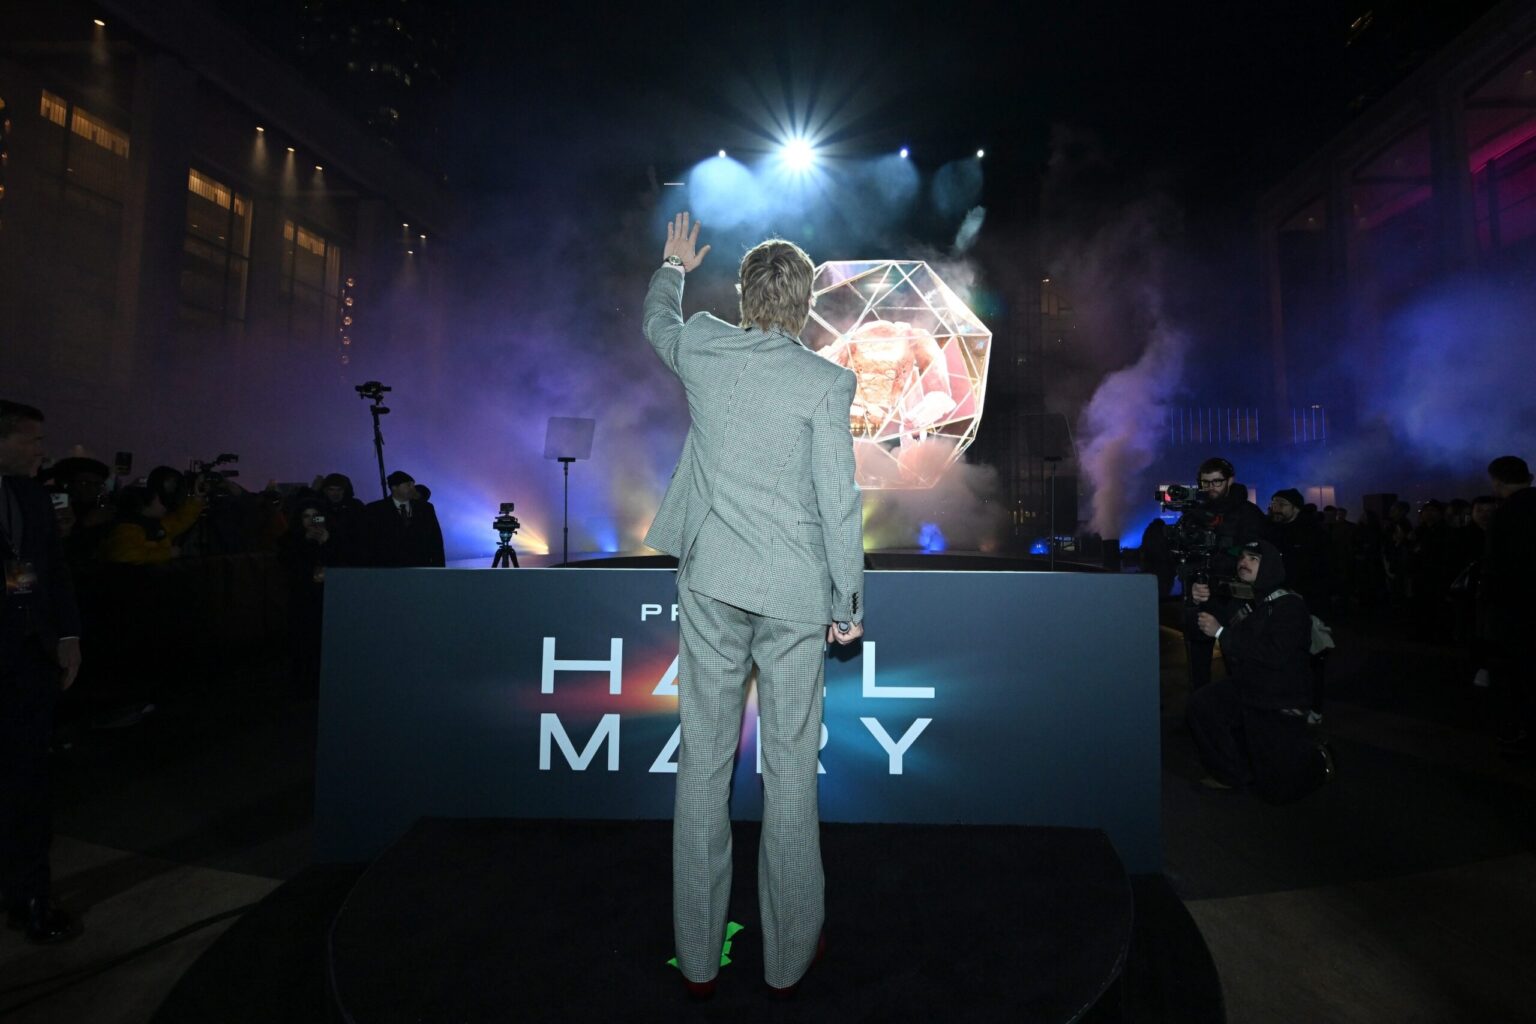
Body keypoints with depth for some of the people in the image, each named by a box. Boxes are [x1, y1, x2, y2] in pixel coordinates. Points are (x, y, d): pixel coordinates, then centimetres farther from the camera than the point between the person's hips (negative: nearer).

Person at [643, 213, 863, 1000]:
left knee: (704, 762, 10)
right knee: (790, 770, 8)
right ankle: (788, 957, 24)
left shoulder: (703, 351, 1)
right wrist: (848, 603, 2)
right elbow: (839, 502, -8)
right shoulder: (824, 382, -8)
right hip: (795, 594, -2)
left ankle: (697, 958, 24)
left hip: (712, 583, 3)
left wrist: (673, 268, 46)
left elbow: (657, 320, 25)